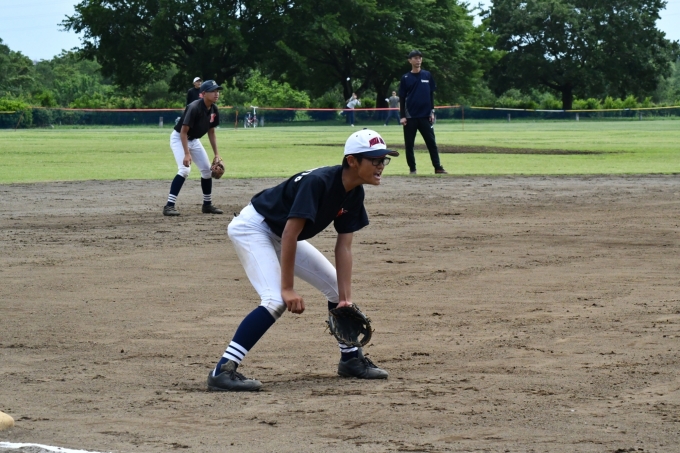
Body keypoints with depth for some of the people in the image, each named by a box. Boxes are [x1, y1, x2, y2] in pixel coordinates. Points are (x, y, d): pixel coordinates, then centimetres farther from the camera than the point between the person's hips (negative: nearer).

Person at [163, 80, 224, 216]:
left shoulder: (213, 109, -6)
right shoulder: (194, 108, -30)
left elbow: (211, 132, 6)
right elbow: (183, 132, -29)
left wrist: (216, 154, 4)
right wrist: (187, 154, -35)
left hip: (194, 140, 8)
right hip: (179, 138, -8)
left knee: (207, 170, 7)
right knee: (185, 169, -25)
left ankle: (207, 204, 22)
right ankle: (169, 205, -26)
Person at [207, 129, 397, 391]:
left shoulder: (354, 194, -6)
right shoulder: (318, 182, -31)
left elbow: (343, 247, -4)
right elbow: (290, 234, -32)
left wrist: (346, 299, -11)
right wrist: (287, 288, -32)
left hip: (282, 236, 9)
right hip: (252, 228, -9)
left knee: (335, 285, 10)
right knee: (277, 301, -26)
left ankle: (351, 359, 27)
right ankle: (222, 371, -29)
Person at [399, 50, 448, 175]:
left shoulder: (427, 75, 6)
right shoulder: (405, 78, 3)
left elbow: (431, 94, 9)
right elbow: (402, 98, 3)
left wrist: (432, 112, 1)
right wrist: (402, 116, -4)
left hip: (425, 116, 0)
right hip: (410, 116, 0)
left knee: (431, 141, -2)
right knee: (409, 143, 2)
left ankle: (438, 167, -2)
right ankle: (412, 168, 9)